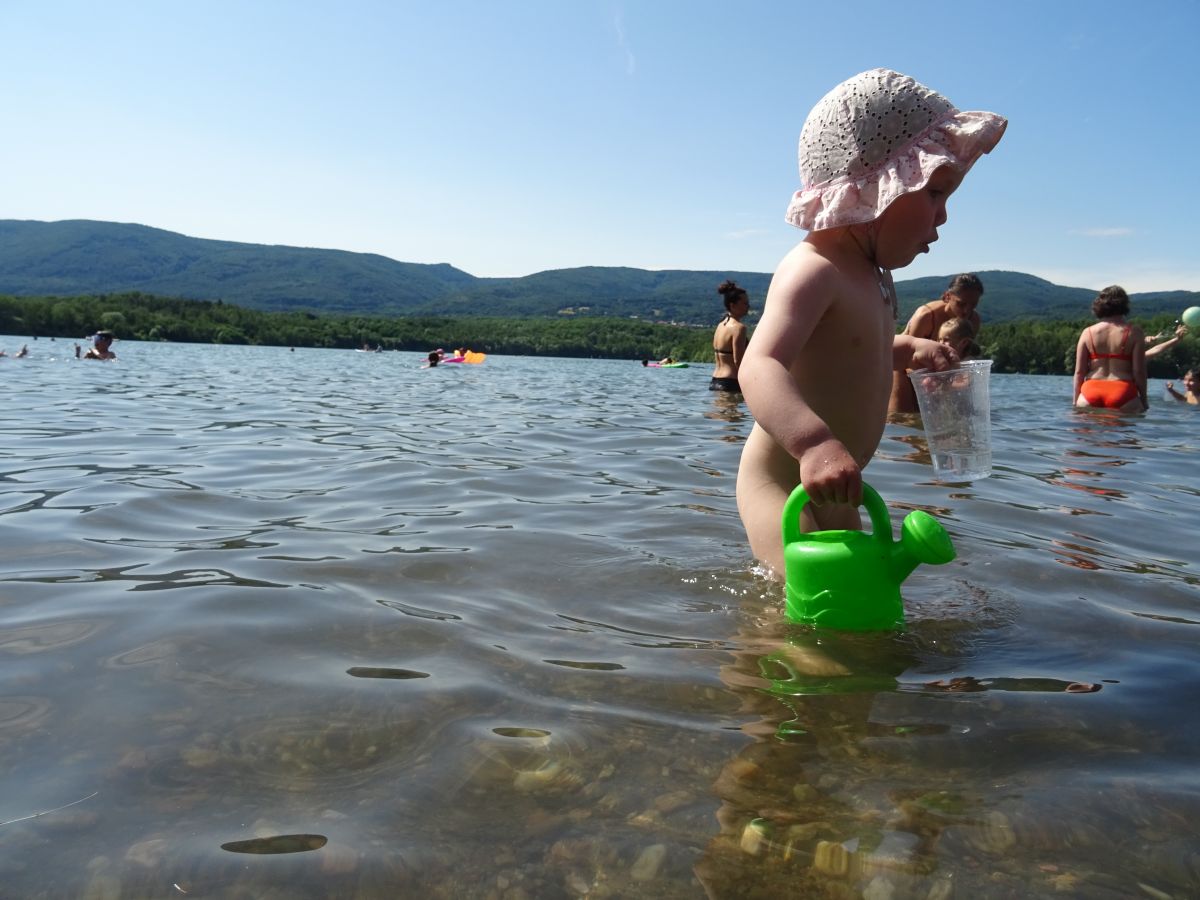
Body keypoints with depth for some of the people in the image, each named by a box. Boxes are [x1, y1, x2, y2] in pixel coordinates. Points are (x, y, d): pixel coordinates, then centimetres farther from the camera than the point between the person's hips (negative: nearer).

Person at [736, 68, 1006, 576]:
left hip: (834, 490, 10)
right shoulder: (814, 269, -23)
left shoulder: (871, 272, 9)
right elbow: (759, 367, -40)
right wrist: (814, 442, -55)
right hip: (782, 483, -10)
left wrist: (907, 350, 12)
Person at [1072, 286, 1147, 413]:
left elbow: (1079, 371, 4)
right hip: (1122, 394, -2)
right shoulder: (1134, 333, 0)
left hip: (1091, 393, 2)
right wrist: (1144, 399, 8)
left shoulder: (1088, 332, 6)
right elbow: (1139, 371, -2)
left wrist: (1076, 402, 10)